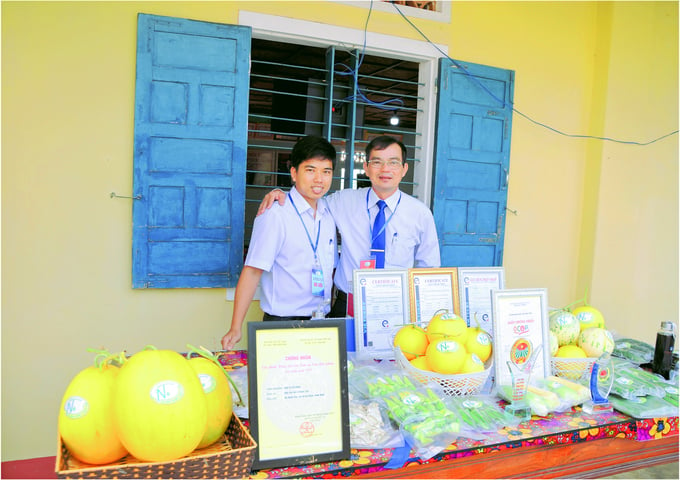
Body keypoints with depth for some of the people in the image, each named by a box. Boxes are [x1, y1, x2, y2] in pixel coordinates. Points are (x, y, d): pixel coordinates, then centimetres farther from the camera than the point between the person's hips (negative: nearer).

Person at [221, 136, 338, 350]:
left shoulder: (328, 213, 8)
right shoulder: (276, 214, -12)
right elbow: (252, 270, -15)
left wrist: (329, 313, 11)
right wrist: (235, 329, -20)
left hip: (322, 324, 6)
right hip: (283, 323, -6)